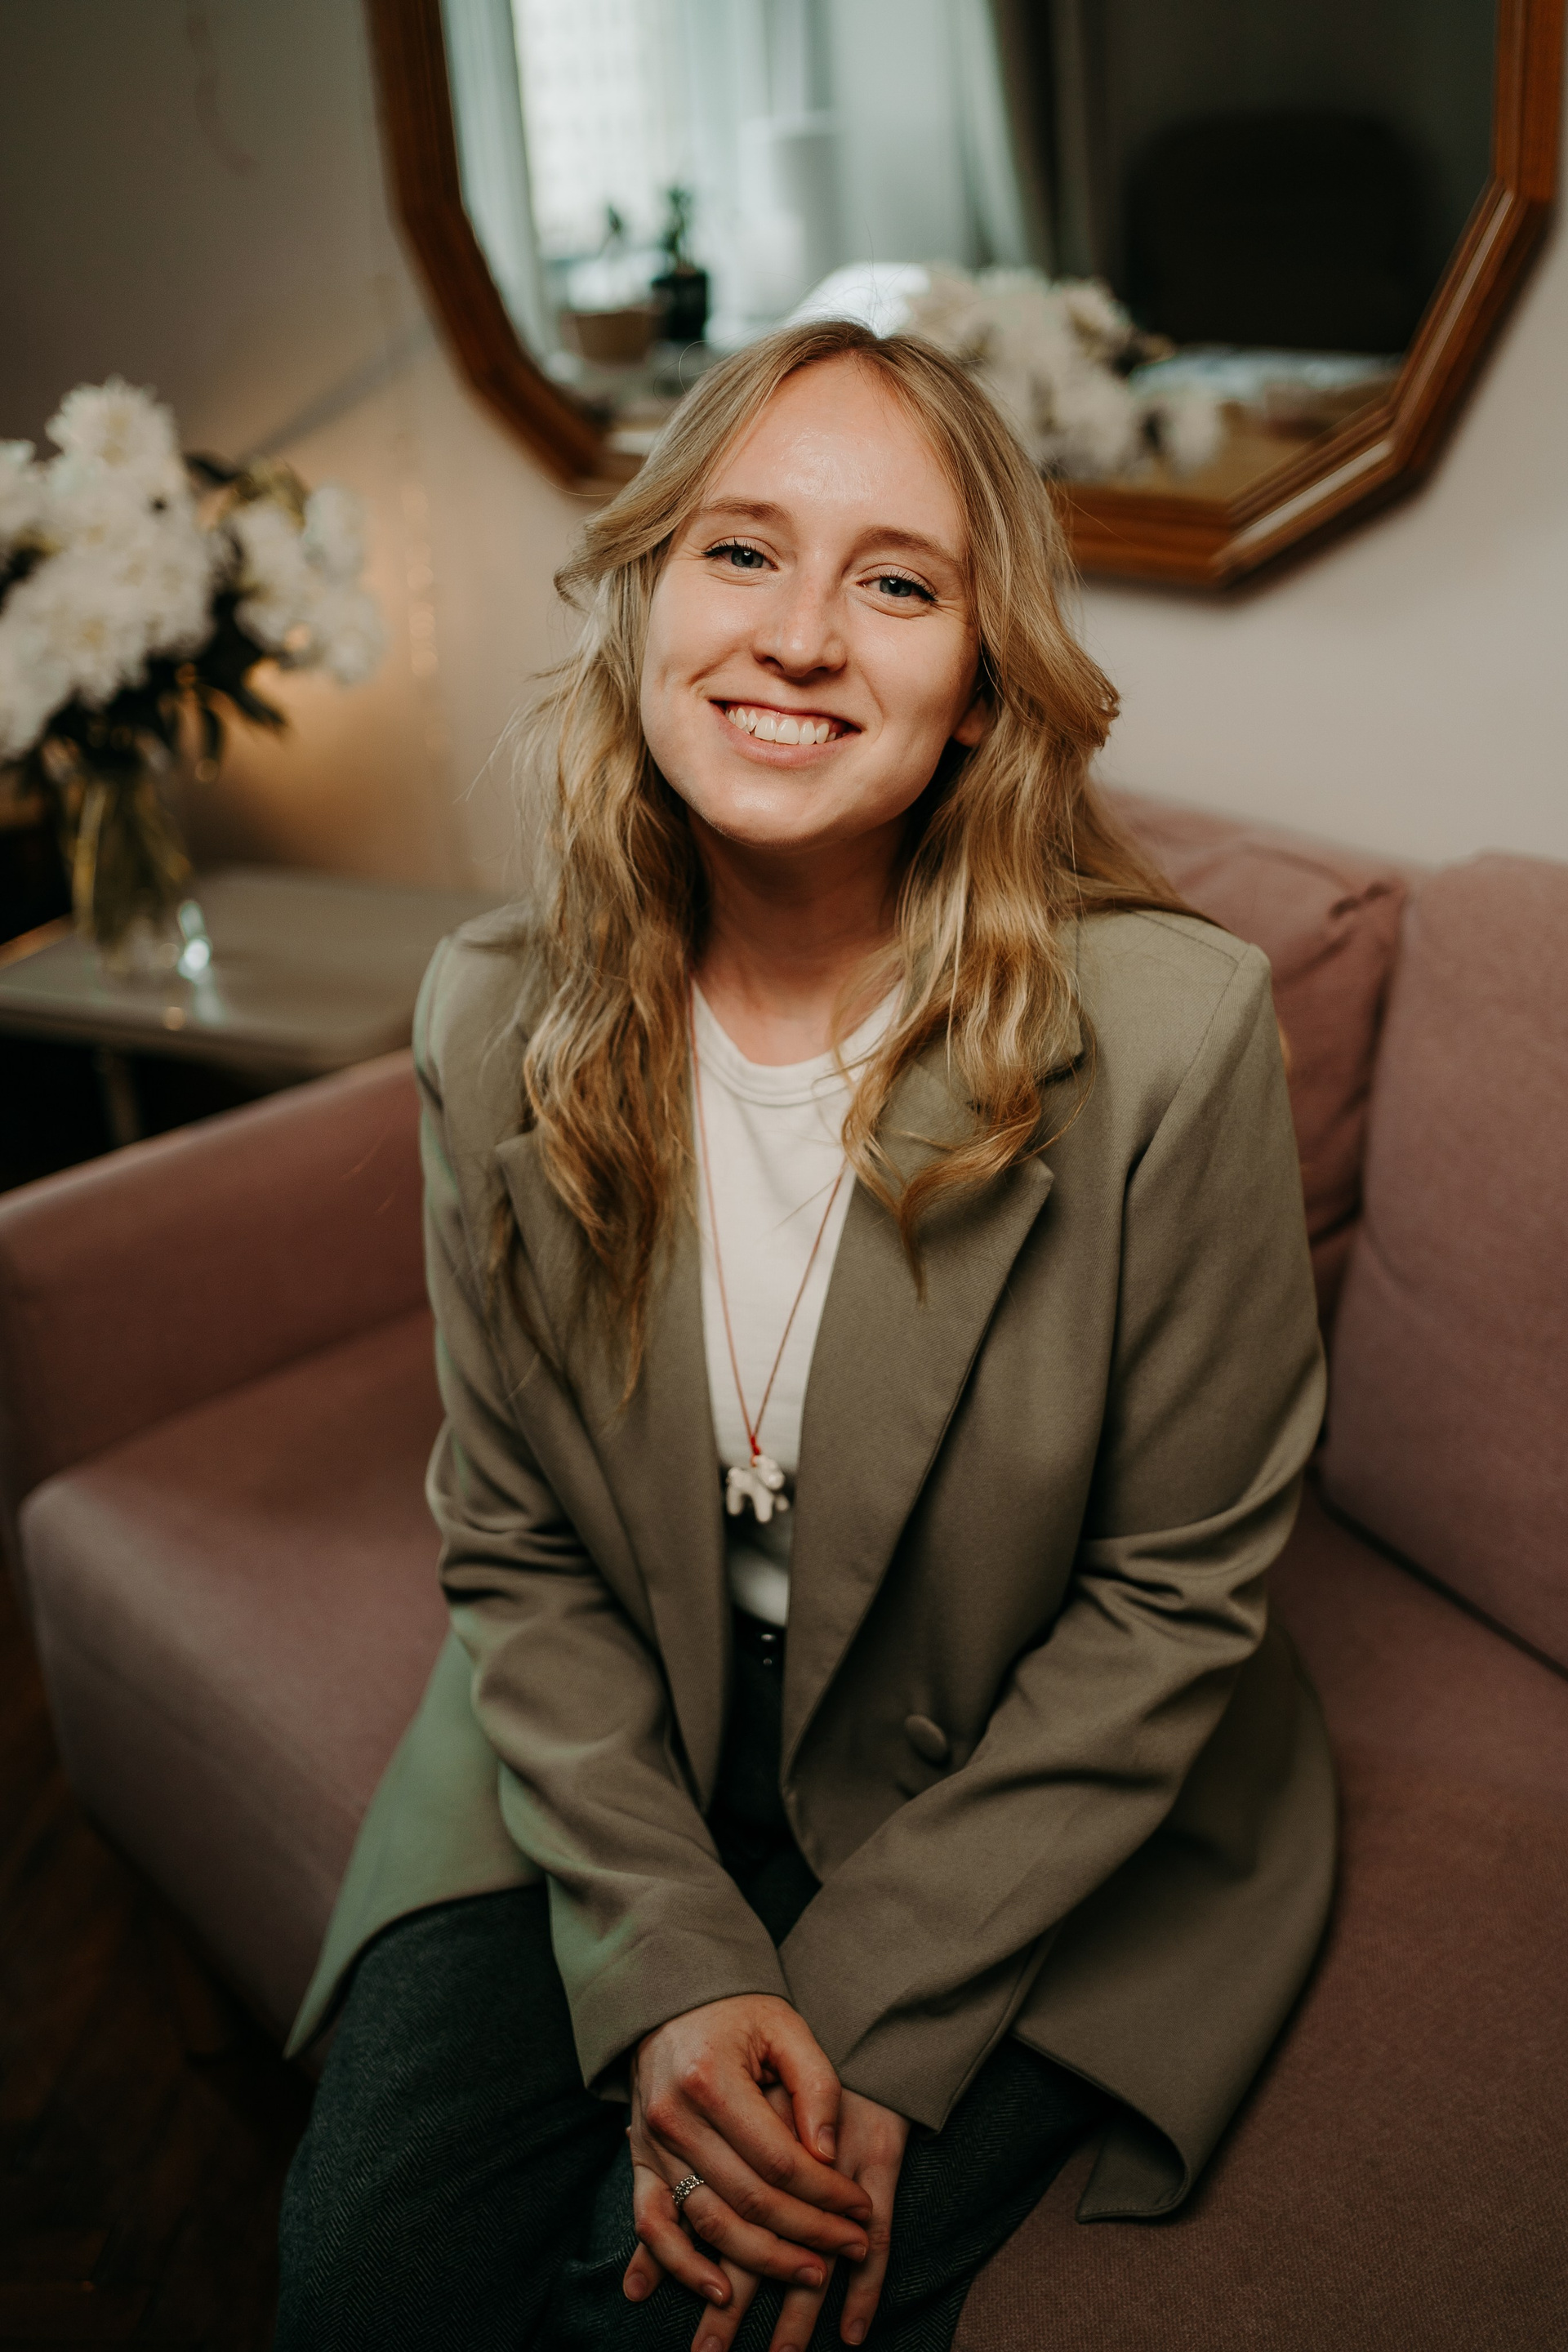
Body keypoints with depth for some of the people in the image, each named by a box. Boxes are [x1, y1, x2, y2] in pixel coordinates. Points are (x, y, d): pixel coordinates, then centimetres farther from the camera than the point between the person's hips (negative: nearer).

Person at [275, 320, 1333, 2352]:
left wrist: (870, 2020, -15)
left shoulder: (1174, 1032, -22)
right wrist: (668, 1961, -16)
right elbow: (515, 1549, -3)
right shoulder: (494, 1022, -11)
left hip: (1031, 1828, -2)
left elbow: (1174, 1595, -13)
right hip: (614, 1781, 3)